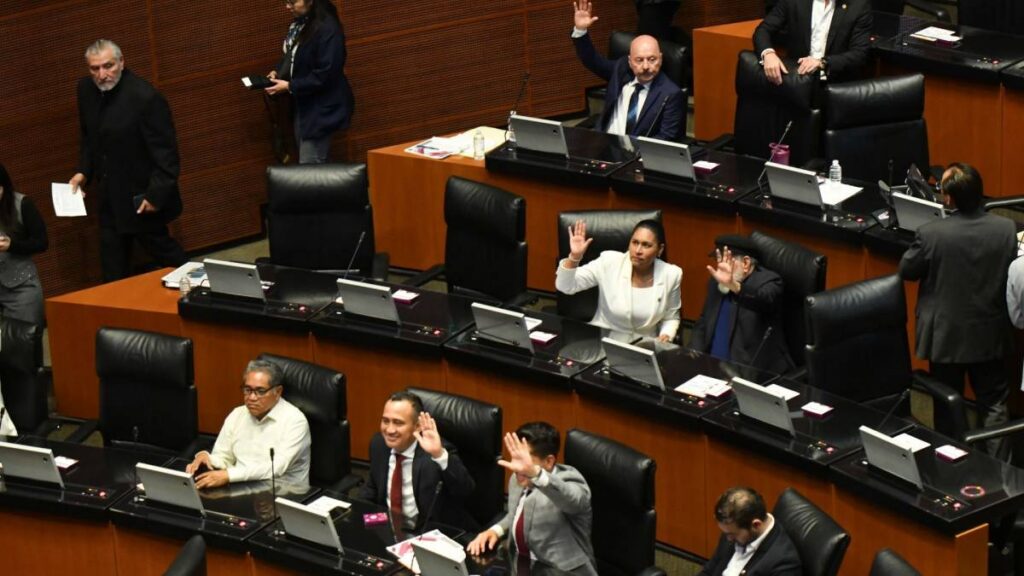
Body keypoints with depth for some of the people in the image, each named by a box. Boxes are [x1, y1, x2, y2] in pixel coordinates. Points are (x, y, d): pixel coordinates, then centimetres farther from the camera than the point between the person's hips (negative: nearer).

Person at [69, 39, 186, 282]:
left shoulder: (146, 98, -25)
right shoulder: (86, 89, -3)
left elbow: (165, 152, -20)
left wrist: (156, 195, -20)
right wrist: (83, 171, 4)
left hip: (141, 196, -6)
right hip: (110, 196, 6)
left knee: (160, 248, 12)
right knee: (112, 266, 13)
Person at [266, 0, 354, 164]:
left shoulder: (327, 29, -23)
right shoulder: (298, 24, 5)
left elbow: (324, 75, -24)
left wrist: (289, 86, -21)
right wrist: (278, 72, 3)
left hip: (320, 109, -9)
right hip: (301, 105, 9)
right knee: (307, 166, 14)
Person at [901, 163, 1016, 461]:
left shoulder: (932, 234, -24)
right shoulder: (1006, 229, -14)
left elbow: (906, 270, -7)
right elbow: (1010, 272, 2)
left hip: (946, 336, -2)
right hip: (989, 335, 2)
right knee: (994, 403, 16)